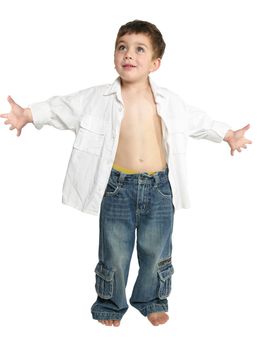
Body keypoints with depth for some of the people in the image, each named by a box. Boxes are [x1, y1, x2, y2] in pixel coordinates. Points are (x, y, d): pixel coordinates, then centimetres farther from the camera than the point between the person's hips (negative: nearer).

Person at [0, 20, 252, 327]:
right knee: (115, 253, 7)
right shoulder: (98, 99, -4)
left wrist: (229, 135, 21)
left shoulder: (169, 101, 2)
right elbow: (61, 107, -1)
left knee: (156, 251, 14)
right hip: (118, 186, -1)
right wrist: (27, 114, -11)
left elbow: (199, 121, 16)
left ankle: (151, 300, 38)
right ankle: (111, 304, 32)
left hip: (159, 187, 2)